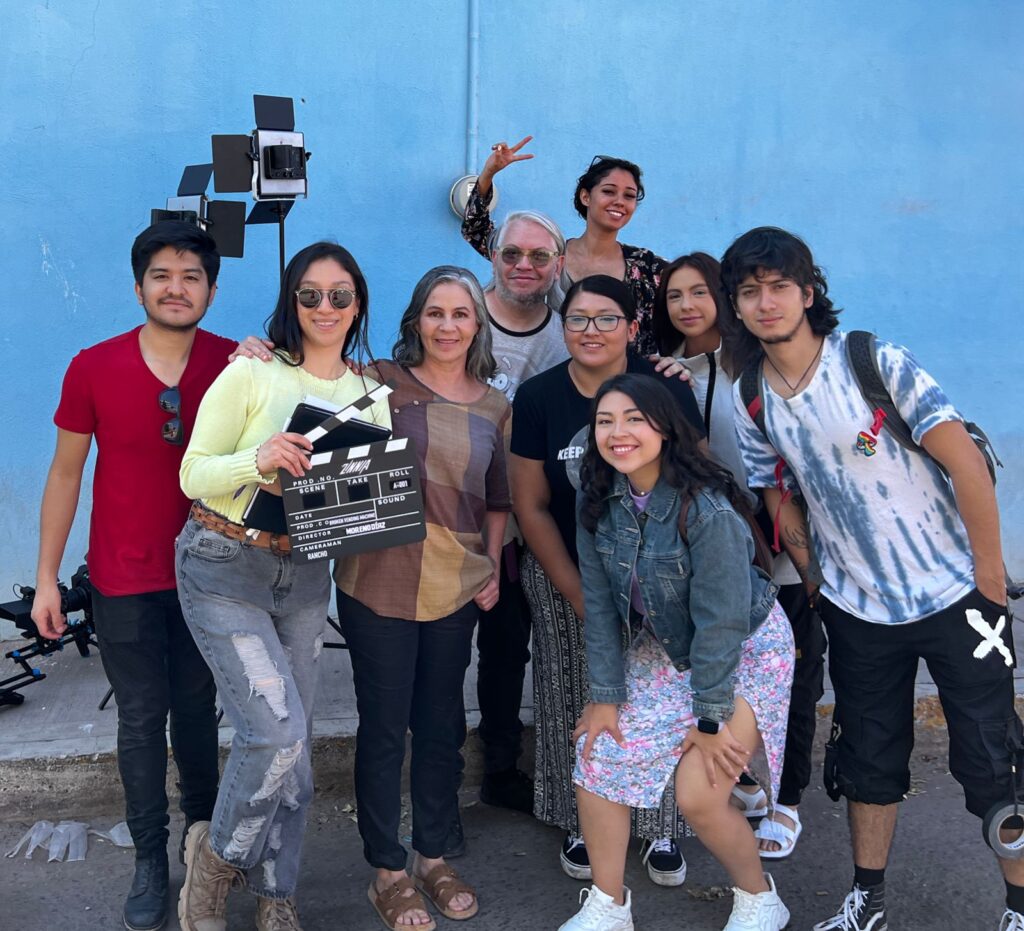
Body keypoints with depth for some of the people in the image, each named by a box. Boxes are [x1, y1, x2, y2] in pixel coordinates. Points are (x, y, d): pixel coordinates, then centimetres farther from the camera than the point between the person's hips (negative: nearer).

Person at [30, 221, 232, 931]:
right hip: (125, 580, -1)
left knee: (197, 709, 15)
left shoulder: (237, 365, -8)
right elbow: (65, 474, -1)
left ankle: (204, 834, 35)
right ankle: (150, 858, 24)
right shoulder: (93, 370, -9)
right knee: (142, 718, 8)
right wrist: (47, 578, -1)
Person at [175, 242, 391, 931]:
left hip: (306, 576, 5)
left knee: (293, 744, 10)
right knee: (277, 732, -14)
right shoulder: (252, 374, -8)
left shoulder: (369, 394, 6)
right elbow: (193, 474, -9)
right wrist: (259, 459, -27)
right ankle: (217, 854, 16)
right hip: (226, 570, -5)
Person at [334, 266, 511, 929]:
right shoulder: (381, 382, -5)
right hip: (378, 582, -3)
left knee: (442, 725, 15)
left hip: (456, 588, 4)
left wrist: (493, 568, 7)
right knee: (384, 726, 7)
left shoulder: (495, 409, 7)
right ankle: (388, 872, 24)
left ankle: (433, 856, 34)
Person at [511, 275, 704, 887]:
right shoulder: (537, 397, -7)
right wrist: (581, 597, -6)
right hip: (565, 574, 1)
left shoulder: (666, 388, -10)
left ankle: (661, 827, 19)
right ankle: (583, 820, 26)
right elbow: (532, 507, -4)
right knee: (579, 704, 6)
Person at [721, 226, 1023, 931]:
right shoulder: (753, 402, -2)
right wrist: (815, 580, 8)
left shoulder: (875, 362, -16)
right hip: (856, 609, 4)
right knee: (868, 755, 15)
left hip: (953, 594, -4)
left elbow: (966, 461, -15)